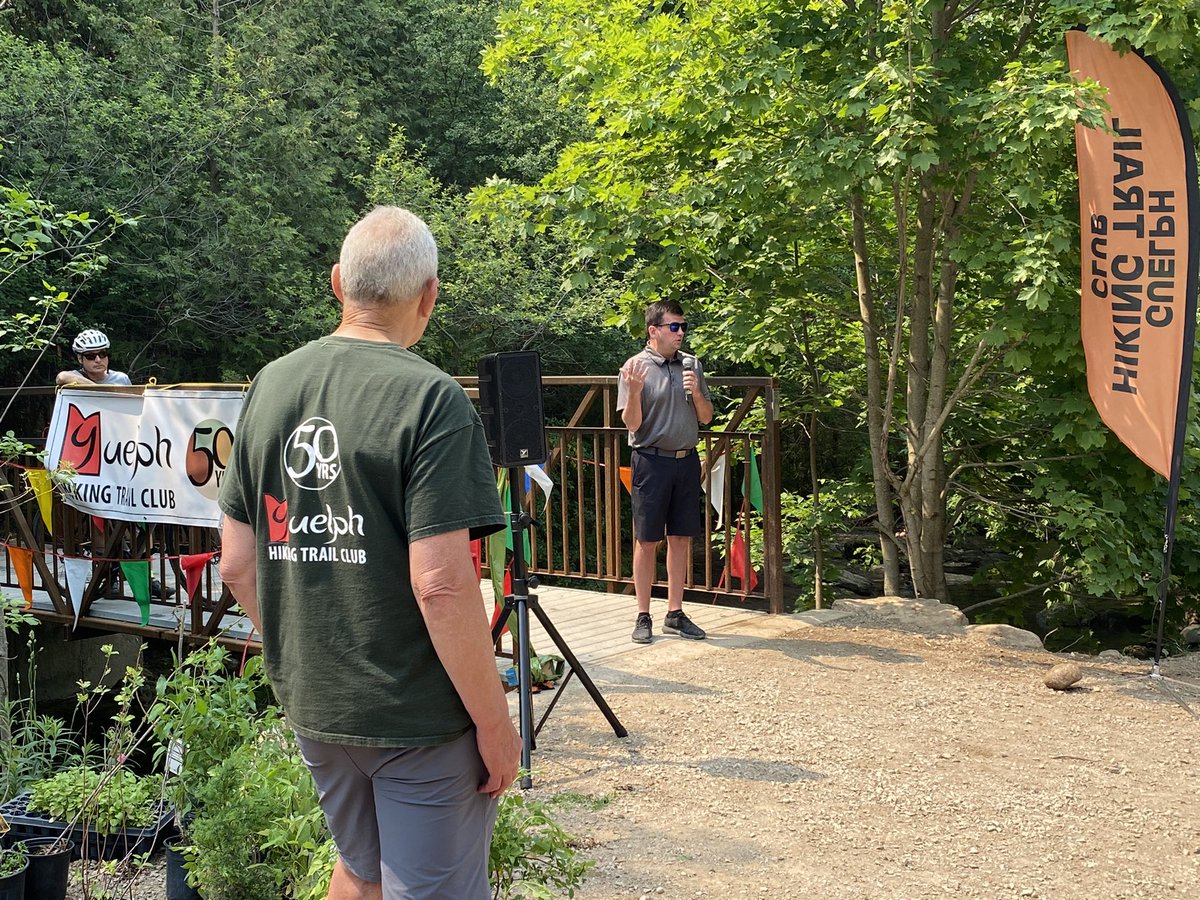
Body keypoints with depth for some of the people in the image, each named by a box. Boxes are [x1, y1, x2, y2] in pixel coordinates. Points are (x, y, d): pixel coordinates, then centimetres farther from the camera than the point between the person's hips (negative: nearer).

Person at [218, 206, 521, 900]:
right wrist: (494, 721, -13)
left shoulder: (270, 386, 2)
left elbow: (237, 565, 7)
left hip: (311, 707, 6)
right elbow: (441, 584, -23)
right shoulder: (431, 400, -16)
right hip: (420, 717, -6)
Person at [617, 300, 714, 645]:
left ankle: (675, 613, 18)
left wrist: (697, 392, -8)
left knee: (681, 538, 9)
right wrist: (634, 390, -27)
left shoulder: (692, 365, 8)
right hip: (652, 460, -5)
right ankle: (643, 617, 10)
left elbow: (706, 418, 12)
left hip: (686, 460, 5)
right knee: (647, 540, 1)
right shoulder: (635, 367, -7)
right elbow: (632, 423, -10)